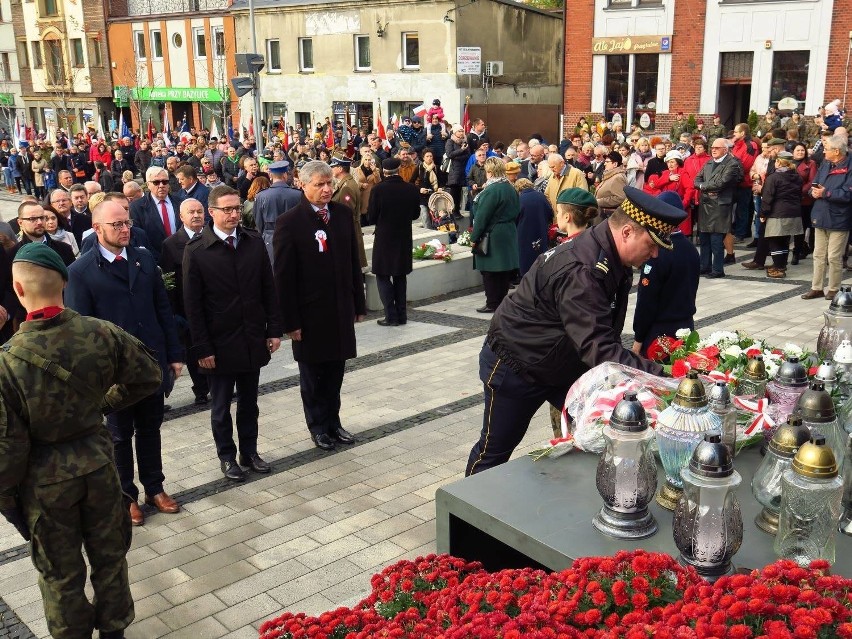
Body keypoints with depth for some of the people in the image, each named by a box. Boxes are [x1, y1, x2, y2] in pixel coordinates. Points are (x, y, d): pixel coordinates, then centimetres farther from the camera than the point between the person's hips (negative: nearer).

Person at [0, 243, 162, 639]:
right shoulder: (101, 333, -16)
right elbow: (148, 376, -1)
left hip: (44, 479, -3)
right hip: (97, 461, 3)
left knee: (61, 571, 19)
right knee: (109, 554, 23)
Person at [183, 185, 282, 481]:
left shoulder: (254, 242, 0)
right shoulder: (196, 251, -10)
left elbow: (268, 289, 5)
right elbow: (193, 304, -9)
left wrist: (274, 329, 2)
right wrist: (202, 348, -11)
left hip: (253, 339, 3)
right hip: (219, 343, -3)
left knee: (249, 403, 16)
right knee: (221, 407, 12)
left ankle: (249, 452, 31)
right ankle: (227, 457, 28)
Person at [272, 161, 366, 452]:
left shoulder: (343, 214, 3)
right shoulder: (289, 222, -12)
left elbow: (353, 262, 8)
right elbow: (284, 276, -11)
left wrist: (359, 304, 8)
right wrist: (290, 321, -13)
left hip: (341, 309, 4)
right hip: (310, 312, -4)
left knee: (335, 371, 13)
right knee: (312, 373, 11)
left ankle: (333, 422, 30)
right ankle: (318, 427, 27)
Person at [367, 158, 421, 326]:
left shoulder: (378, 190, -15)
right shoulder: (412, 189, -5)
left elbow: (371, 218, -9)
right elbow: (415, 214, 7)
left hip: (384, 239, -4)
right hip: (404, 239, 4)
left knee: (383, 276, 5)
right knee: (400, 276, 16)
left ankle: (391, 316, 0)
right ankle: (401, 314, 19)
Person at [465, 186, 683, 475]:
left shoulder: (611, 261, -6)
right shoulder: (580, 271, -35)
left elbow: (605, 335, 5)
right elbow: (599, 348, -41)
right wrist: (659, 375, -44)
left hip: (566, 365, 9)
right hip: (516, 366, -8)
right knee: (494, 450, 9)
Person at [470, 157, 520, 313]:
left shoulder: (491, 190, -18)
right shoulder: (510, 188, 5)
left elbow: (481, 217, -17)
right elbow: (517, 211, 13)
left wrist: (474, 238, -10)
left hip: (492, 236, -8)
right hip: (509, 234, 8)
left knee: (490, 271, 1)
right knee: (504, 269, 13)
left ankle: (492, 304, 5)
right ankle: (502, 300, 20)